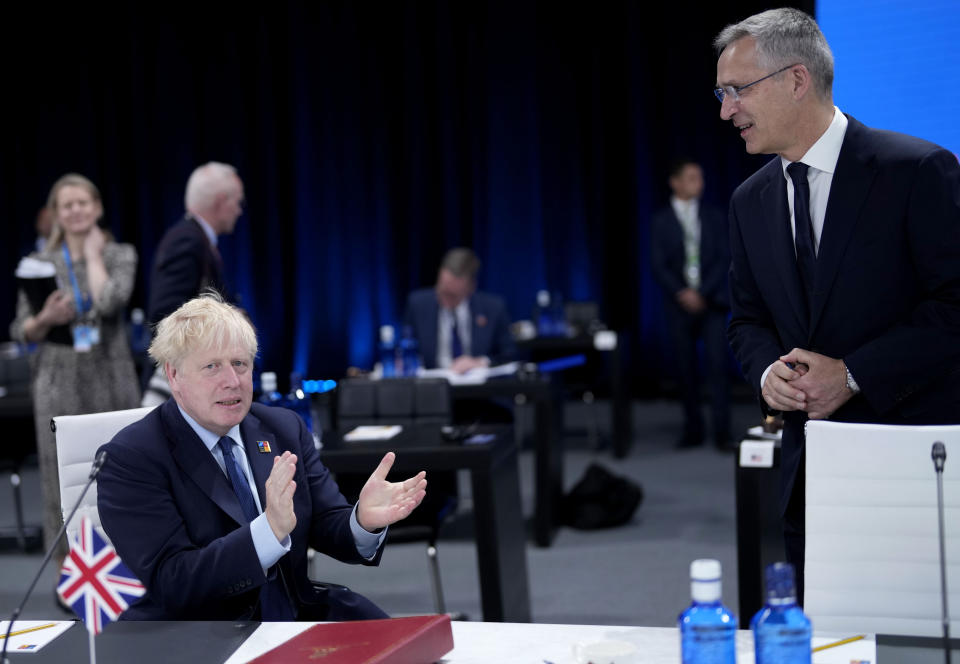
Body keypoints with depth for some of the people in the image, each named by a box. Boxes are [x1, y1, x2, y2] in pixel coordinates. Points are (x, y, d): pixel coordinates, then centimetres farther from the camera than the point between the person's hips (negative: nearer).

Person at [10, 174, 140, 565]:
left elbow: (110, 302, -16)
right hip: (59, 385, 0)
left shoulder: (120, 255, 4)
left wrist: (94, 254, -5)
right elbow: (22, 332, 5)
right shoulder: (40, 263, 6)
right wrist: (45, 319, -15)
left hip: (110, 382, 0)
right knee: (62, 484, 2)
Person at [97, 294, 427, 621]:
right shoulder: (130, 458, -9)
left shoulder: (285, 428, 9)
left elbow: (328, 529, 6)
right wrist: (271, 529, -31)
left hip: (299, 615, 5)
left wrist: (364, 520, -18)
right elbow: (171, 585, -18)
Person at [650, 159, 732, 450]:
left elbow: (724, 258, 3)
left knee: (717, 365, -9)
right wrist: (681, 293, -13)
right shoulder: (660, 222, 5)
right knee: (687, 370, 3)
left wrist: (703, 293, -8)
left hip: (711, 303, 0)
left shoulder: (714, 217, 8)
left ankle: (722, 433, -8)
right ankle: (693, 431, 11)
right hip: (681, 305, 0)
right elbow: (658, 265, 0)